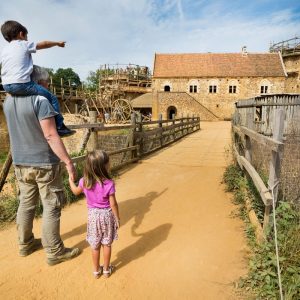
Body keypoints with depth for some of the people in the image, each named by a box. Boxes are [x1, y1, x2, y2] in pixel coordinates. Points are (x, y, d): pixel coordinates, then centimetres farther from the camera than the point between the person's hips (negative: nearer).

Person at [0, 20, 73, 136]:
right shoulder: (24, 45, 5)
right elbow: (44, 44, 12)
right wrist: (58, 43, 27)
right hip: (22, 84, -7)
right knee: (52, 98, 0)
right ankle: (59, 126, -2)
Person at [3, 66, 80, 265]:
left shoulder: (8, 101, 5)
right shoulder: (40, 100, -18)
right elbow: (51, 136, -21)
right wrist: (68, 162, -18)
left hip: (20, 163, 7)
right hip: (44, 163, -7)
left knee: (26, 203, 18)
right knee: (52, 207, 3)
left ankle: (25, 244, 34)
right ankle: (54, 252, 15)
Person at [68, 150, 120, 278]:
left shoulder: (84, 181, -14)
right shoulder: (109, 183, -23)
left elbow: (76, 192, 8)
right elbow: (113, 204, -16)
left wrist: (70, 180, 24)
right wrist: (117, 218, -2)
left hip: (93, 215, 2)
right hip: (107, 215, -2)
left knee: (95, 245, 19)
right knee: (107, 244, 17)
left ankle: (96, 270, 35)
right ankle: (106, 269, 33)